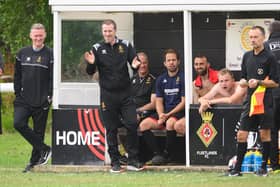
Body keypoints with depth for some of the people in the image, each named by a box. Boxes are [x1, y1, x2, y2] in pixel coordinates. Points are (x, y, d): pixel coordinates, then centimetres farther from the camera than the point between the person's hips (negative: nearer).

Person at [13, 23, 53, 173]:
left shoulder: (50, 55, -1)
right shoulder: (22, 53, 10)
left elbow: (53, 78, -3)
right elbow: (17, 76, 14)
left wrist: (49, 96, -9)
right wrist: (18, 94, 5)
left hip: (41, 102, -3)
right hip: (24, 100, 3)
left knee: (38, 131, 3)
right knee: (18, 123, -16)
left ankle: (34, 161, 15)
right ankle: (44, 149, -5)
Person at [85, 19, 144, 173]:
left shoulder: (125, 46, 5)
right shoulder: (97, 49, 3)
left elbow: (135, 61, 5)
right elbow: (90, 72, 2)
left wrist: (135, 65, -19)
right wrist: (91, 63, -21)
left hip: (125, 93, 1)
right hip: (107, 95, -1)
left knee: (132, 125, -6)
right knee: (111, 130, 3)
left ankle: (132, 161, 2)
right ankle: (115, 162, 10)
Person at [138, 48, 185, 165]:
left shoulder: (183, 78, -3)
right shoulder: (161, 79, 14)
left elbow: (184, 102, -7)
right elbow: (159, 101, 12)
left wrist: (168, 114, -16)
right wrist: (161, 115, -9)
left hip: (179, 112, -6)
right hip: (164, 113, 6)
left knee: (170, 123, -38)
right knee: (143, 125, -16)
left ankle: (167, 154, -22)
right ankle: (157, 153, -14)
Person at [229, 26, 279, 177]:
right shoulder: (247, 56, 13)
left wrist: (259, 82, -19)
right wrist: (243, 81, 0)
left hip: (265, 102, -5)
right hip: (250, 100, 5)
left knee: (264, 134, 0)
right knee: (241, 134, 1)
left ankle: (263, 167, 9)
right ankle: (237, 168, 4)